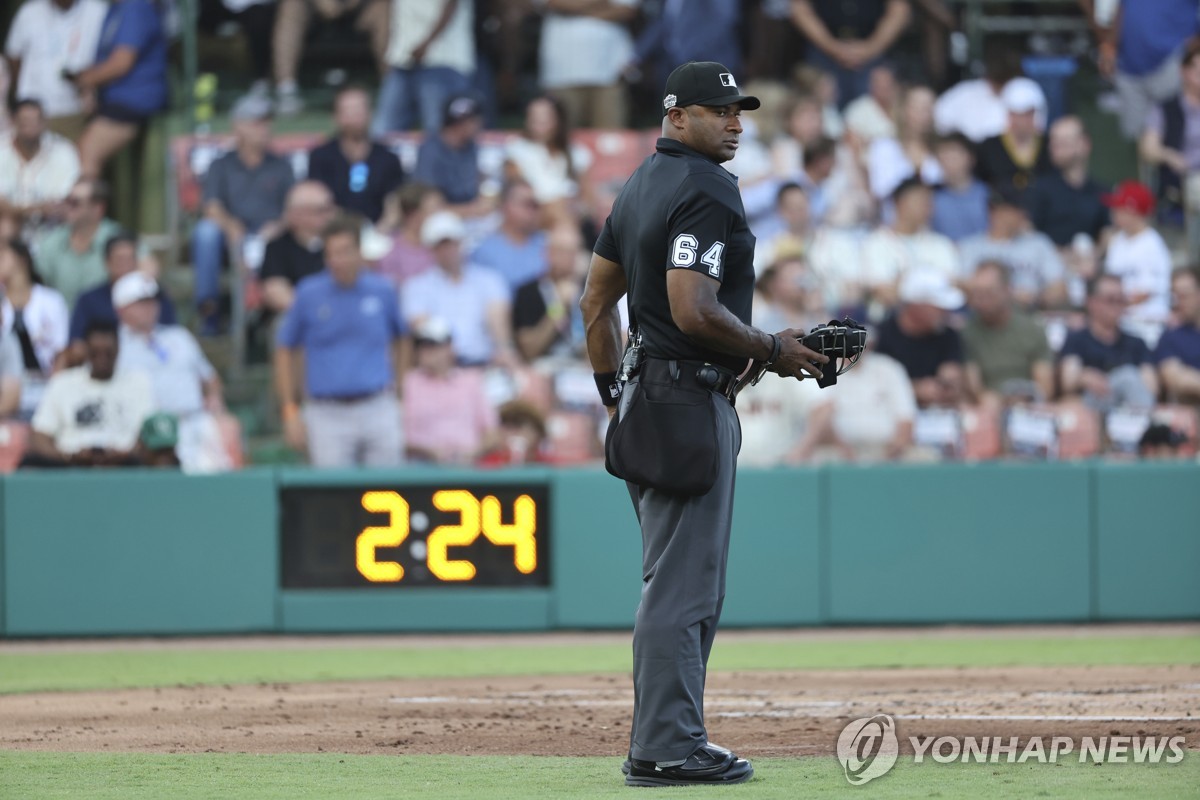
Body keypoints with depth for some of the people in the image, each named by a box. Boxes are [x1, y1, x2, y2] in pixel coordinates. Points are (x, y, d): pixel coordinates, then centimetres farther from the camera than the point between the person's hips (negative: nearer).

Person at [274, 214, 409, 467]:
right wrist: (290, 411, 3)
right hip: (327, 416, -1)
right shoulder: (309, 295, 0)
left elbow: (401, 339, 20)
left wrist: (398, 385, 12)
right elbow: (285, 350, 7)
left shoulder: (383, 291, 4)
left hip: (378, 410, 1)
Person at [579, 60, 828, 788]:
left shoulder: (643, 186, 16)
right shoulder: (706, 192, -15)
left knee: (688, 581, 16)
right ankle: (669, 749, -5)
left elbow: (596, 302, 20)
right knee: (682, 583, -7)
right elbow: (694, 311, -25)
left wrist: (614, 394, 24)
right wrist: (771, 350, -12)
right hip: (692, 399, -10)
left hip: (647, 397, 10)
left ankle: (661, 743, 19)